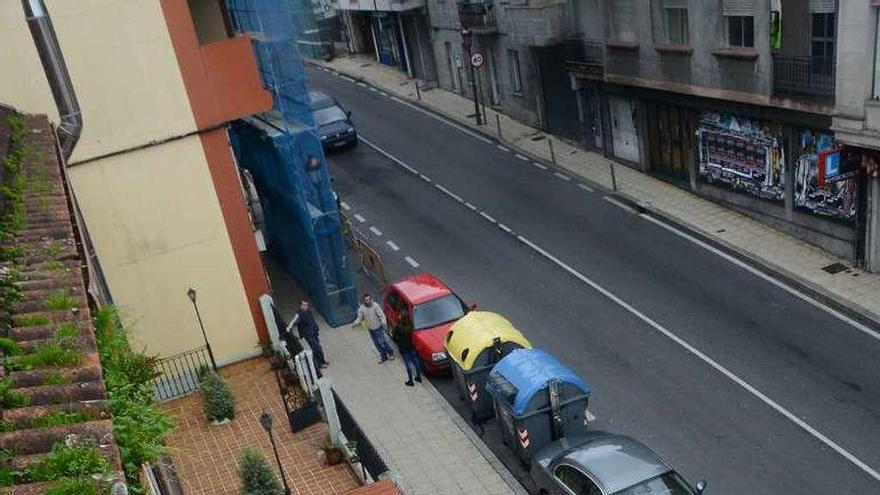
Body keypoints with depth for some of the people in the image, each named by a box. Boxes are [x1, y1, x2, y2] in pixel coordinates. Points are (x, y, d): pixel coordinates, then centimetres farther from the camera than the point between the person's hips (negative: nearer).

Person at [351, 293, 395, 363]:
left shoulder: (375, 306, -20)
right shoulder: (361, 308, -11)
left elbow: (381, 315, -17)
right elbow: (360, 318, 2)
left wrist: (383, 323, -32)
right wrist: (355, 323, -16)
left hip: (378, 328, -4)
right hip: (371, 329, 4)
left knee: (382, 342, -3)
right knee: (376, 344, 14)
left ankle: (390, 353, 22)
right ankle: (384, 356, 32)